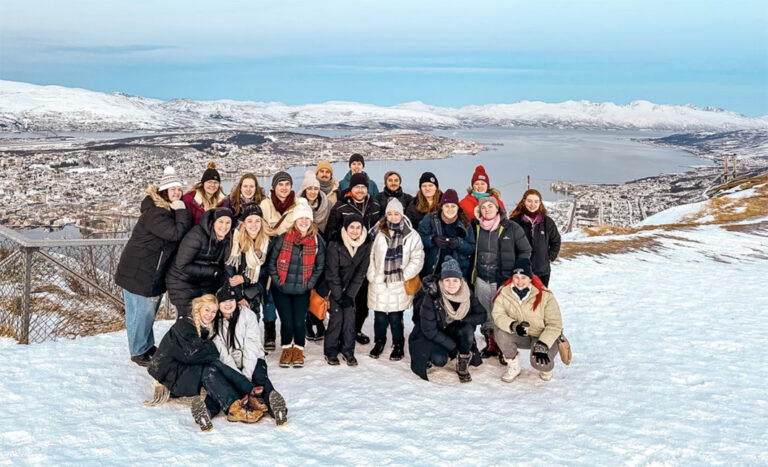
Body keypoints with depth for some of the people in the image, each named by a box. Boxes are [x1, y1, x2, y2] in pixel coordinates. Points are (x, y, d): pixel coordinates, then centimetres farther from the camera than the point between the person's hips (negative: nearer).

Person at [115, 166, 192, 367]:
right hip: (138, 272, -10)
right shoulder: (154, 213, -23)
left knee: (149, 310, 23)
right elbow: (176, 233, -29)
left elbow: (187, 230, 8)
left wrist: (181, 212, -6)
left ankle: (148, 345, 39)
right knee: (141, 312, 2)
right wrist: (181, 212, -23)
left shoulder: (170, 210, 10)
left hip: (153, 272, 10)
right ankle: (138, 352, 18)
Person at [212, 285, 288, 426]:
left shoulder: (247, 315, -2)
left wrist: (247, 374, -21)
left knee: (259, 376, -33)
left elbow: (252, 346, -10)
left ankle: (274, 405, -59)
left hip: (253, 361, -2)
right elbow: (222, 353, -5)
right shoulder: (215, 322, 3)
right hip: (230, 365, 2)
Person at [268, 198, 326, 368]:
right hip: (282, 289, 0)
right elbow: (272, 260, 3)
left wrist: (310, 282, 0)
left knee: (299, 322, -4)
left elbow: (320, 266, 7)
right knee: (286, 322, -1)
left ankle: (298, 350, 22)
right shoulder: (283, 238, -5)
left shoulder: (317, 241, -2)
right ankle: (287, 349, 25)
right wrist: (276, 279, -2)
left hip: (302, 290, 1)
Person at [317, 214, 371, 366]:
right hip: (332, 287, -3)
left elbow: (361, 273, -7)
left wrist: (349, 295, -11)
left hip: (349, 288, 3)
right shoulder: (335, 246, -20)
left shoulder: (365, 247, -8)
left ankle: (348, 351, 6)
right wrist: (339, 297, -15)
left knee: (350, 316, -7)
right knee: (337, 316, -12)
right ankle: (331, 352, 2)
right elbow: (332, 274, -17)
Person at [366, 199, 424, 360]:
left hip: (399, 285, -2)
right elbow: (372, 256, 9)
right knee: (380, 317, 8)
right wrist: (372, 275, 1)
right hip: (379, 283, 2)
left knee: (395, 317, 1)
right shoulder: (380, 233, 5)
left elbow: (417, 259, -2)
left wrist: (404, 275, -8)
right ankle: (379, 342, 30)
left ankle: (398, 345, 22)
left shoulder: (411, 235, -3)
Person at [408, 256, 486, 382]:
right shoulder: (432, 297, -25)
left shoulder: (467, 294, -15)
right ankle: (433, 354, 8)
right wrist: (453, 347, -20)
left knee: (467, 328, -28)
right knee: (439, 360, -29)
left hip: (454, 331, 3)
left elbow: (482, 315, -9)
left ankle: (462, 365, -7)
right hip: (433, 336, -3)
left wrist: (462, 319, -27)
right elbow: (429, 330, -21)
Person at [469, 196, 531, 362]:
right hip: (482, 279, 4)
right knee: (485, 314, 10)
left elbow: (525, 250, 4)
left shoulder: (511, 228, -3)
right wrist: (472, 273, 13)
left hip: (504, 280, -3)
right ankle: (491, 345, 25)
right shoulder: (475, 227, 6)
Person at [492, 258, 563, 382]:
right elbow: (498, 314, -16)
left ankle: (546, 367, 13)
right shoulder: (504, 292, -12)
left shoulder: (545, 295, -20)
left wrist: (542, 346, -28)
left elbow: (555, 324, -17)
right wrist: (513, 326, -37)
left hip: (543, 336, -3)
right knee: (500, 332, -27)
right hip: (519, 336, 3)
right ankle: (514, 366, 0)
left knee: (539, 363, -30)